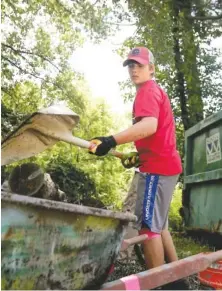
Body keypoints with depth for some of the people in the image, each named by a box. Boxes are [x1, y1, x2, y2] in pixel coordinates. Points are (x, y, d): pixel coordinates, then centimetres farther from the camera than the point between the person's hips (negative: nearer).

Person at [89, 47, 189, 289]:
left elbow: (149, 126, -28)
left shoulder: (148, 90, -9)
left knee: (147, 225, -9)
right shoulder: (155, 90, 24)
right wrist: (138, 155, 22)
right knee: (157, 225, 16)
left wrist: (112, 141, -38)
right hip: (164, 163, 11)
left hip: (157, 166, -11)